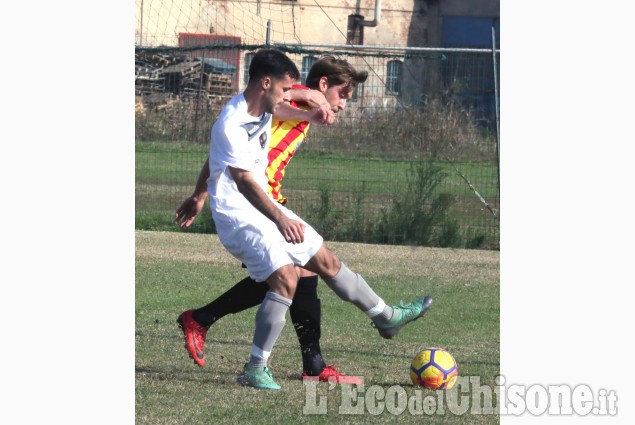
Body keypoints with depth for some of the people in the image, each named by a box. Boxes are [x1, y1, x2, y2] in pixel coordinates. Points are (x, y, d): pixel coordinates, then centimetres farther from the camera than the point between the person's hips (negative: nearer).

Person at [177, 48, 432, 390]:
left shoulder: (264, 112, 4)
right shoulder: (231, 125, -24)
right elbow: (243, 180, -31)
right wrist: (280, 218, -38)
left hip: (268, 207, 9)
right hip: (239, 217, -9)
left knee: (326, 260, 17)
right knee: (285, 277, -24)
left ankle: (387, 318, 34)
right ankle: (255, 369, -18)